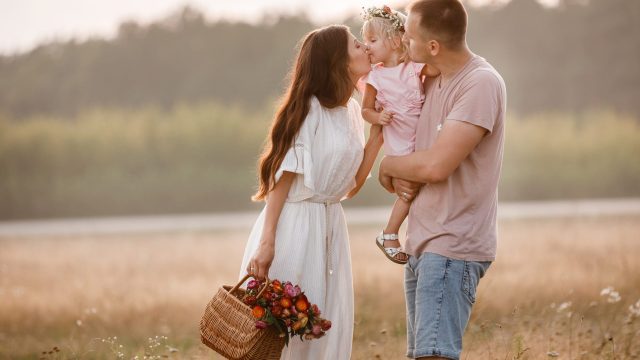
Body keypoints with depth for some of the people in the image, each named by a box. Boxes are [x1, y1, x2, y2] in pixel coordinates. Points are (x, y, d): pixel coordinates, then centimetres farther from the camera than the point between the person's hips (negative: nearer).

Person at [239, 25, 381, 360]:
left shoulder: (351, 111, 10)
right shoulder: (309, 108, -12)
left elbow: (352, 184, 11)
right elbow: (283, 175, -14)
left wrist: (378, 133, 3)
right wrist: (266, 242, -20)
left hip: (331, 227, 8)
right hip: (295, 223, -8)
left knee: (329, 331, 7)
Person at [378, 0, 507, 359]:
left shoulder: (481, 84, -15)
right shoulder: (432, 83, 13)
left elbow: (436, 165, -22)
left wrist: (389, 165, -3)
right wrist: (397, 178, -4)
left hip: (452, 248, -9)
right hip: (422, 245, 9)